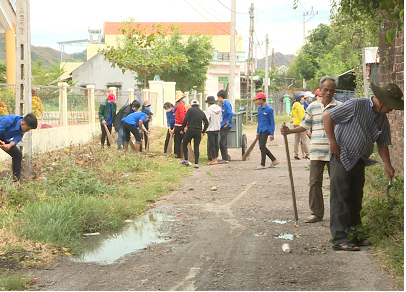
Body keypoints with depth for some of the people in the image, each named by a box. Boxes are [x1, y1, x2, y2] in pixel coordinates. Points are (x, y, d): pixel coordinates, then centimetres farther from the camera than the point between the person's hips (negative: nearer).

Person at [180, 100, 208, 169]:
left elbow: (185, 120, -8)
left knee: (184, 144, 13)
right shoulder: (202, 112, 13)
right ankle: (196, 163, 2)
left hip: (190, 130, -4)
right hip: (198, 131, 4)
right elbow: (206, 122, 13)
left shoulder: (190, 110, -1)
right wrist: (203, 131, 24)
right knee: (196, 147, 9)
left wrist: (182, 129, 1)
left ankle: (186, 160, 5)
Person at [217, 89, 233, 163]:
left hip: (225, 127, -10)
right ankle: (226, 157, 20)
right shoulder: (223, 104, 15)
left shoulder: (227, 104, -14)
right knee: (223, 143, 13)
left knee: (222, 143, -8)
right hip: (222, 126, 10)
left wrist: (227, 123, -18)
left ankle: (225, 159, -4)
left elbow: (230, 114, -23)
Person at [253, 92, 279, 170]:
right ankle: (274, 160, 23)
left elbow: (272, 122, -10)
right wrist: (257, 132, 20)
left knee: (262, 146, -13)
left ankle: (263, 165, -8)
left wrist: (271, 134, -12)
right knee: (262, 147, 10)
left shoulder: (269, 109, -12)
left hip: (266, 130, -8)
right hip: (261, 130, 9)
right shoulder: (259, 109, 12)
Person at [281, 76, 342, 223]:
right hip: (316, 152, 2)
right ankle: (316, 213, 9)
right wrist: (289, 131, 1)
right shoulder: (312, 107, 10)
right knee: (315, 182, 0)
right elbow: (304, 126, 14)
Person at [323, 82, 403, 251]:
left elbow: (382, 144, 14)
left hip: (359, 162, 8)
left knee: (355, 199, 12)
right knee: (340, 198, -9)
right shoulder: (356, 106, -15)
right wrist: (333, 142, -14)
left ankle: (352, 235, 21)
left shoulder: (383, 120, 7)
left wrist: (387, 165, 2)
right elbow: (327, 117, -14)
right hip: (342, 159, -8)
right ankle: (339, 239, -10)